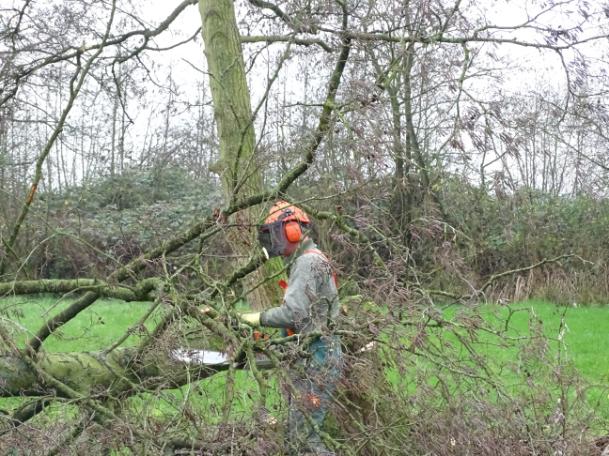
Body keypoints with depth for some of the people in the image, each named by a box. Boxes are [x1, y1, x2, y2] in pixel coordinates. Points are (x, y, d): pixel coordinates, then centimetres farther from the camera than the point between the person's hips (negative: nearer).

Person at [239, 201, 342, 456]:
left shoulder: (308, 262, -14)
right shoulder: (305, 262, 20)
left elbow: (293, 313, -22)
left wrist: (258, 318, -7)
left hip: (316, 360, -10)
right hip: (311, 358, 11)